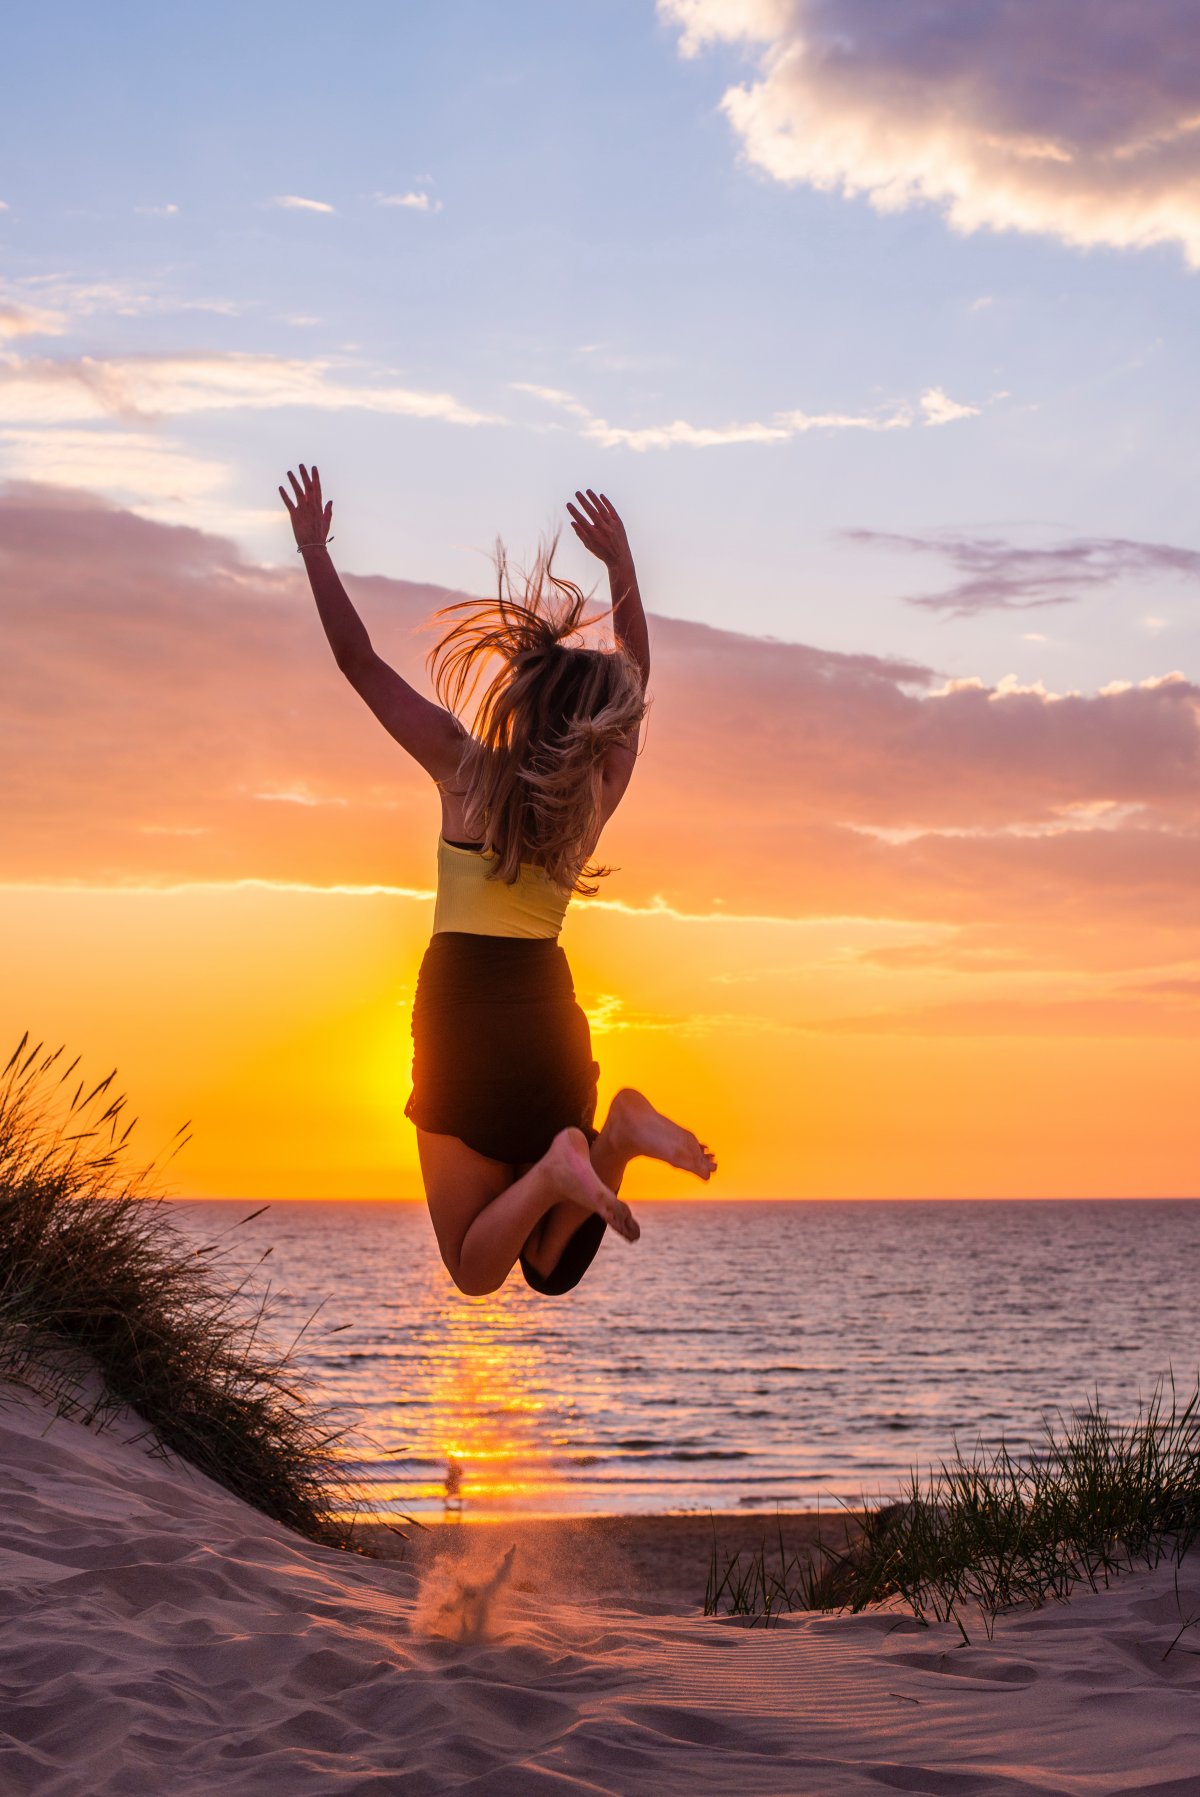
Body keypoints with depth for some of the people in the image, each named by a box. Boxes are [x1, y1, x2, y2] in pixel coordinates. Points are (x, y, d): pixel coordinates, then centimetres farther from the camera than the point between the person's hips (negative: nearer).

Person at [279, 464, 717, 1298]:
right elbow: (640, 670, 18)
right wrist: (621, 559, 25)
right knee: (552, 1268, 8)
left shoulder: (466, 766, -9)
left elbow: (360, 661, -2)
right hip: (550, 1017, 3)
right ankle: (614, 1136, -18)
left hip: (465, 1014, -3)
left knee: (477, 1270, 1)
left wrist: (313, 547, 7)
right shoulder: (600, 790, 0)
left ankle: (555, 1168, -28)